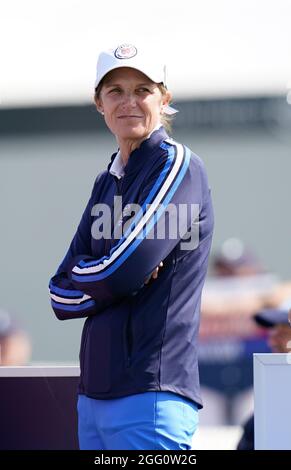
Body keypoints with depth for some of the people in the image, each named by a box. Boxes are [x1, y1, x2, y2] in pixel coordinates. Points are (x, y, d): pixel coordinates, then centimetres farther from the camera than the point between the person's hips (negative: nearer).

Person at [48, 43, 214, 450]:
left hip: (151, 393, -8)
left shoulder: (177, 165, -5)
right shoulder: (107, 182, 18)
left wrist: (79, 277, 4)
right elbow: (62, 296, 11)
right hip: (94, 393, 8)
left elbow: (124, 269, -15)